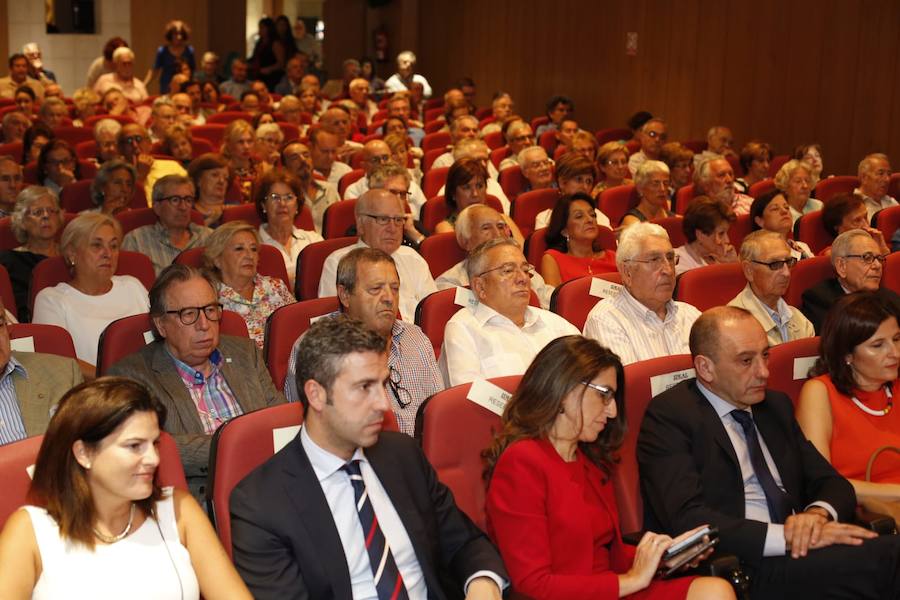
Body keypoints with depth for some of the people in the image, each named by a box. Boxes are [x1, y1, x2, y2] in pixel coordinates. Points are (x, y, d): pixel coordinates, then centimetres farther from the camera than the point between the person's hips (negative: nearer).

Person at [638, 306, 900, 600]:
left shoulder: (776, 406, 20)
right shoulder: (668, 416, -3)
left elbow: (834, 484, 19)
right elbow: (687, 519, -14)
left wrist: (818, 513, -5)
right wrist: (786, 537, -21)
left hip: (798, 556, 8)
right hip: (734, 568, -8)